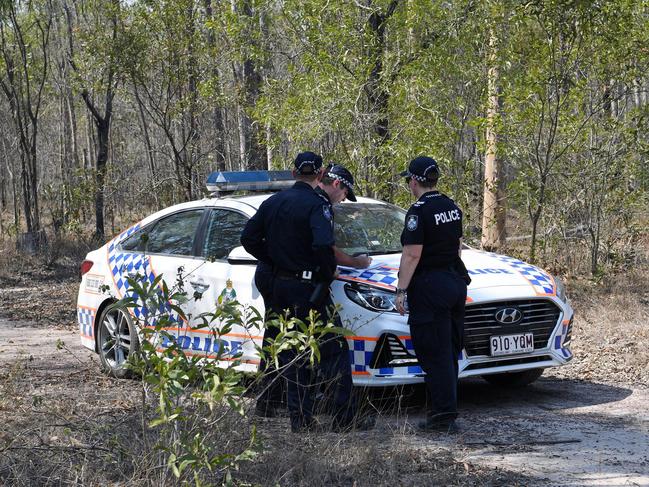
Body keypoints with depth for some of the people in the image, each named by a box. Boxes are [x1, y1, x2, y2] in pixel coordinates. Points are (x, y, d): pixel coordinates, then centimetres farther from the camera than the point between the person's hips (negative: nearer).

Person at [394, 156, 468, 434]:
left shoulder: (420, 211, -15)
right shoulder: (452, 207, 11)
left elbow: (412, 255, -18)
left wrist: (401, 290, -15)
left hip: (430, 286, -8)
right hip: (456, 281, 9)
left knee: (435, 354, -5)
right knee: (449, 352, 12)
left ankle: (444, 416, -6)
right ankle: (441, 410, 18)